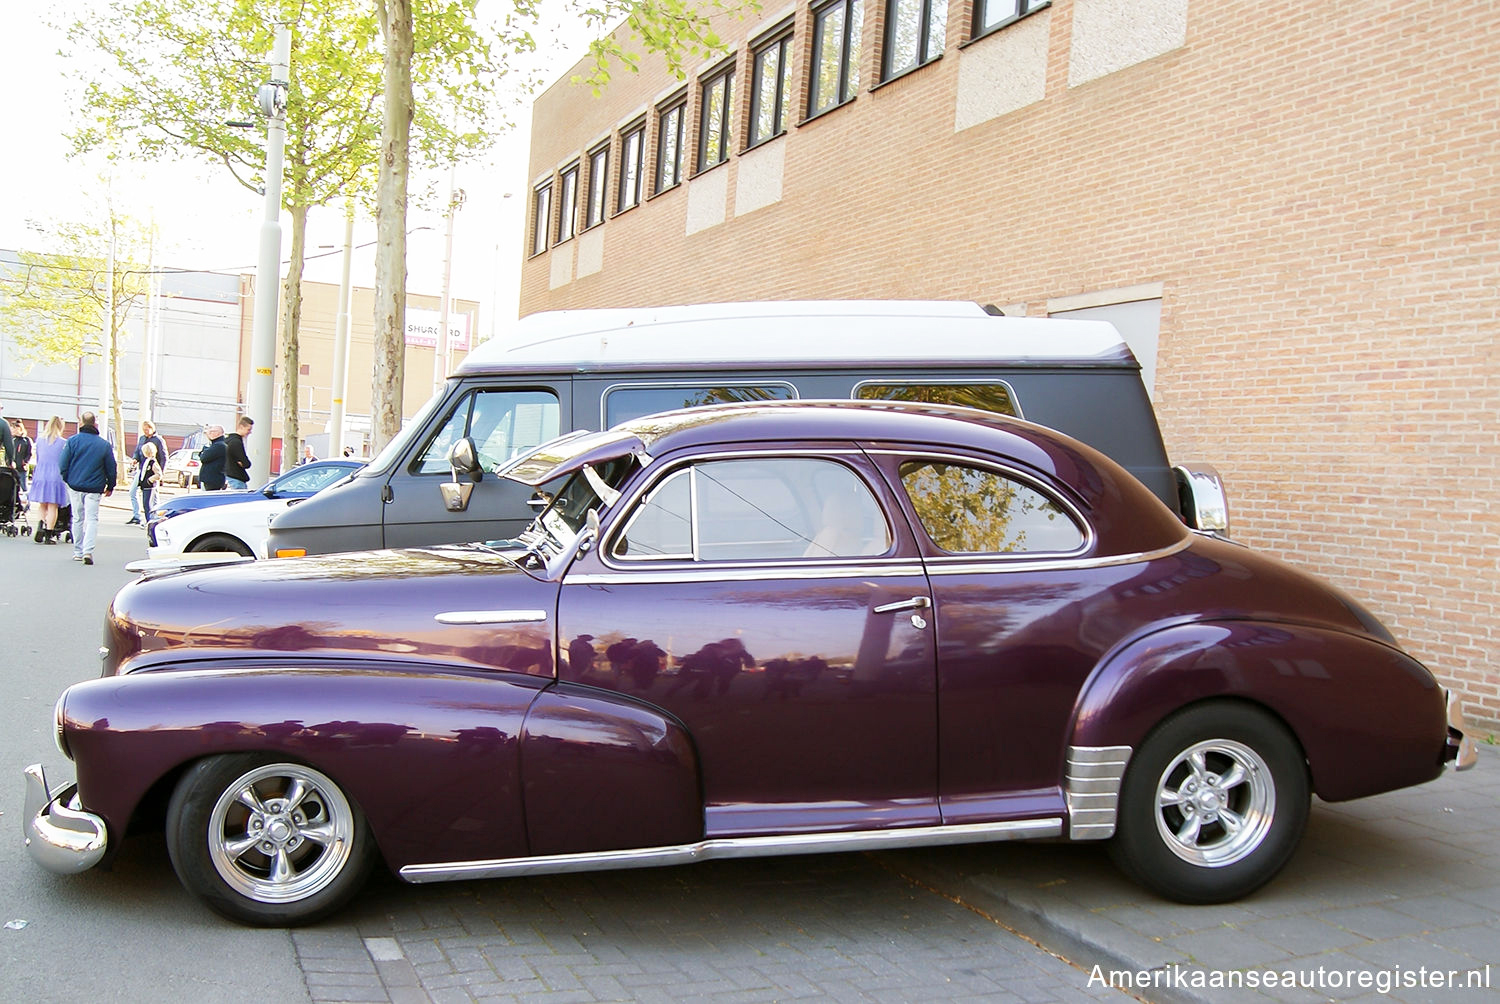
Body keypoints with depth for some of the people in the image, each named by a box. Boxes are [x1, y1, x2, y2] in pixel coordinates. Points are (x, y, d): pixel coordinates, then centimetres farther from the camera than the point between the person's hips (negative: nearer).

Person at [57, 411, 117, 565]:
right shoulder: (104, 444, -3)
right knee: (92, 519, 1)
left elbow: (63, 465, -3)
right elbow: (111, 468, 2)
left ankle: (78, 551, 20)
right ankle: (88, 551, -16)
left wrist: (67, 480, 13)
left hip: (75, 486, 1)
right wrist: (110, 486, 15)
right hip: (95, 488, -1)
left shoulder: (72, 441, -4)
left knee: (77, 519, 13)